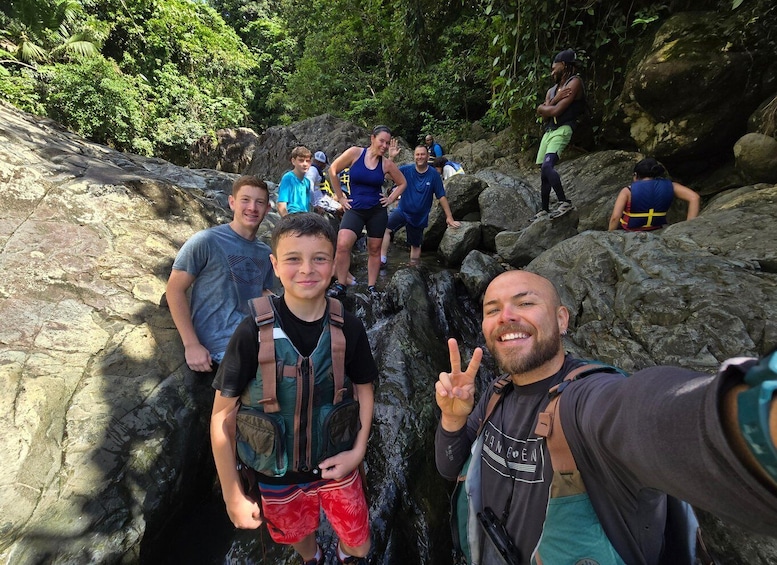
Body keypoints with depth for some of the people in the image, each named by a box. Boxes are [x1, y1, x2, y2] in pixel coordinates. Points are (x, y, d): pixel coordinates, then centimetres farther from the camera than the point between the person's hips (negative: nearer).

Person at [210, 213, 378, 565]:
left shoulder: (348, 328, -17)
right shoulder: (253, 333, -23)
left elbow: (363, 388, -2)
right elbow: (223, 415, -14)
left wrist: (358, 450, -11)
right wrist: (233, 496, -9)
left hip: (336, 466, 1)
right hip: (277, 474, 0)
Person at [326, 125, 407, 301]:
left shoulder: (387, 164, 1)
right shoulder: (355, 153, -5)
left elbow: (402, 183, 16)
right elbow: (333, 170, 1)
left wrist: (391, 199, 5)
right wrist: (340, 197, 1)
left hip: (377, 211, 2)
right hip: (355, 209, -2)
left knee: (374, 250, 8)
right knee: (342, 245, -19)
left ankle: (372, 287, 21)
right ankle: (340, 285, -5)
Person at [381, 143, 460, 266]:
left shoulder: (433, 174, -12)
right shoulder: (407, 169, -9)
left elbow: (441, 196, -9)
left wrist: (449, 217, -9)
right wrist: (391, 157, -35)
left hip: (420, 216, 0)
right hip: (402, 210, 0)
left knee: (416, 245, 15)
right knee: (386, 228, -26)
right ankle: (382, 259, -22)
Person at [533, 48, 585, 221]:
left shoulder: (574, 82, -1)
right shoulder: (552, 90, 22)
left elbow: (556, 111, -12)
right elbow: (544, 115, 7)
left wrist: (543, 107, 5)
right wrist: (556, 99, -5)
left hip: (562, 130, -8)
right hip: (548, 131, 8)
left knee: (547, 166, -29)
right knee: (543, 172, 6)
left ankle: (565, 202, -26)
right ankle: (545, 210, 13)